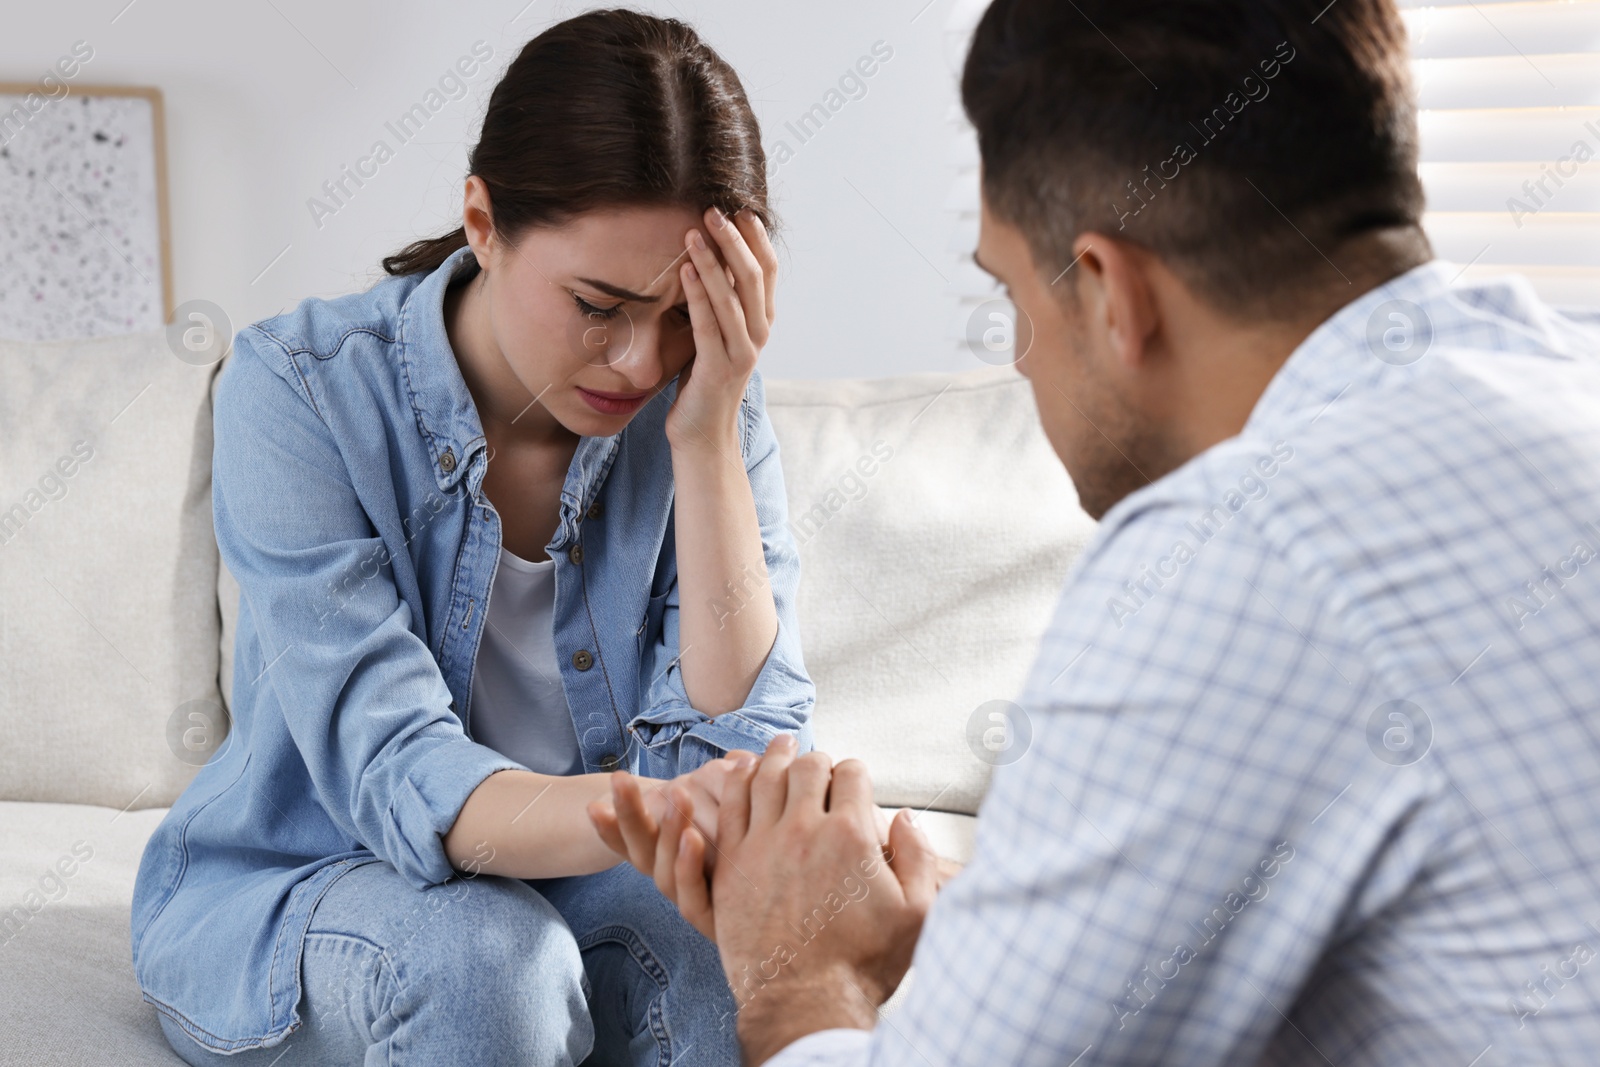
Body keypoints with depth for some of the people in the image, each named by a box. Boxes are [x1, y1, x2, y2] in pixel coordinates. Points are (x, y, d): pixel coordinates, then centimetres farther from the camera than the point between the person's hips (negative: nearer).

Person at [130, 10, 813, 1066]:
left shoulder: (703, 398, -11)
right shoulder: (300, 387, -21)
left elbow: (741, 748, -18)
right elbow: (396, 778, -30)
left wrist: (707, 436, -28)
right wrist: (652, 815, -51)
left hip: (567, 886, 2)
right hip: (284, 897, -1)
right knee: (483, 957, -34)